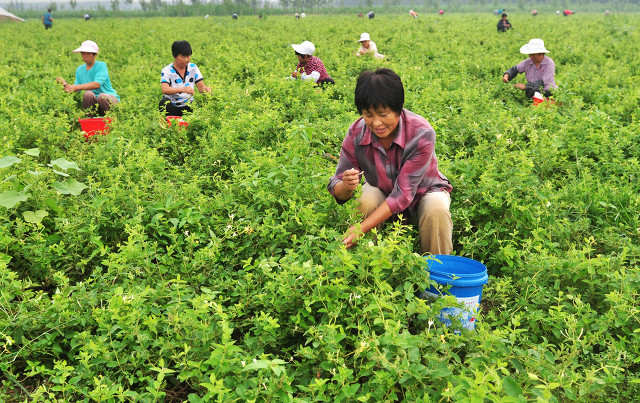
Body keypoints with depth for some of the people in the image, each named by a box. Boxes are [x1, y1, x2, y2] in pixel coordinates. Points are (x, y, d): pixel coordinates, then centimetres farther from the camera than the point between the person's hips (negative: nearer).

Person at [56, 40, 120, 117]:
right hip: (94, 103, 3)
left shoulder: (101, 65, -8)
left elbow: (97, 84, -24)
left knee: (102, 96, -36)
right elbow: (77, 90, 4)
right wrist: (66, 84, -16)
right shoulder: (80, 69, 10)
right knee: (88, 94, -29)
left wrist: (75, 87, -30)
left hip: (110, 99, -3)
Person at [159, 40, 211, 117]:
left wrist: (204, 88, -27)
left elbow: (201, 87, 0)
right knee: (165, 102, -35)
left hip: (188, 107, 3)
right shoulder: (167, 70, -7)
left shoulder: (193, 67, 6)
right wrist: (182, 89, -44)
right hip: (171, 107, -2)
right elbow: (164, 90, -25)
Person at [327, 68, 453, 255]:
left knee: (437, 209, -34)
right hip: (382, 192, 2)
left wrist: (361, 228, -42)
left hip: (423, 192, -2)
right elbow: (338, 192, -15)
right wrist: (346, 186, -42)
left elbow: (403, 193, -32)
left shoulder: (421, 134, -31)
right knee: (366, 200, -31)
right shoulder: (356, 133, -21)